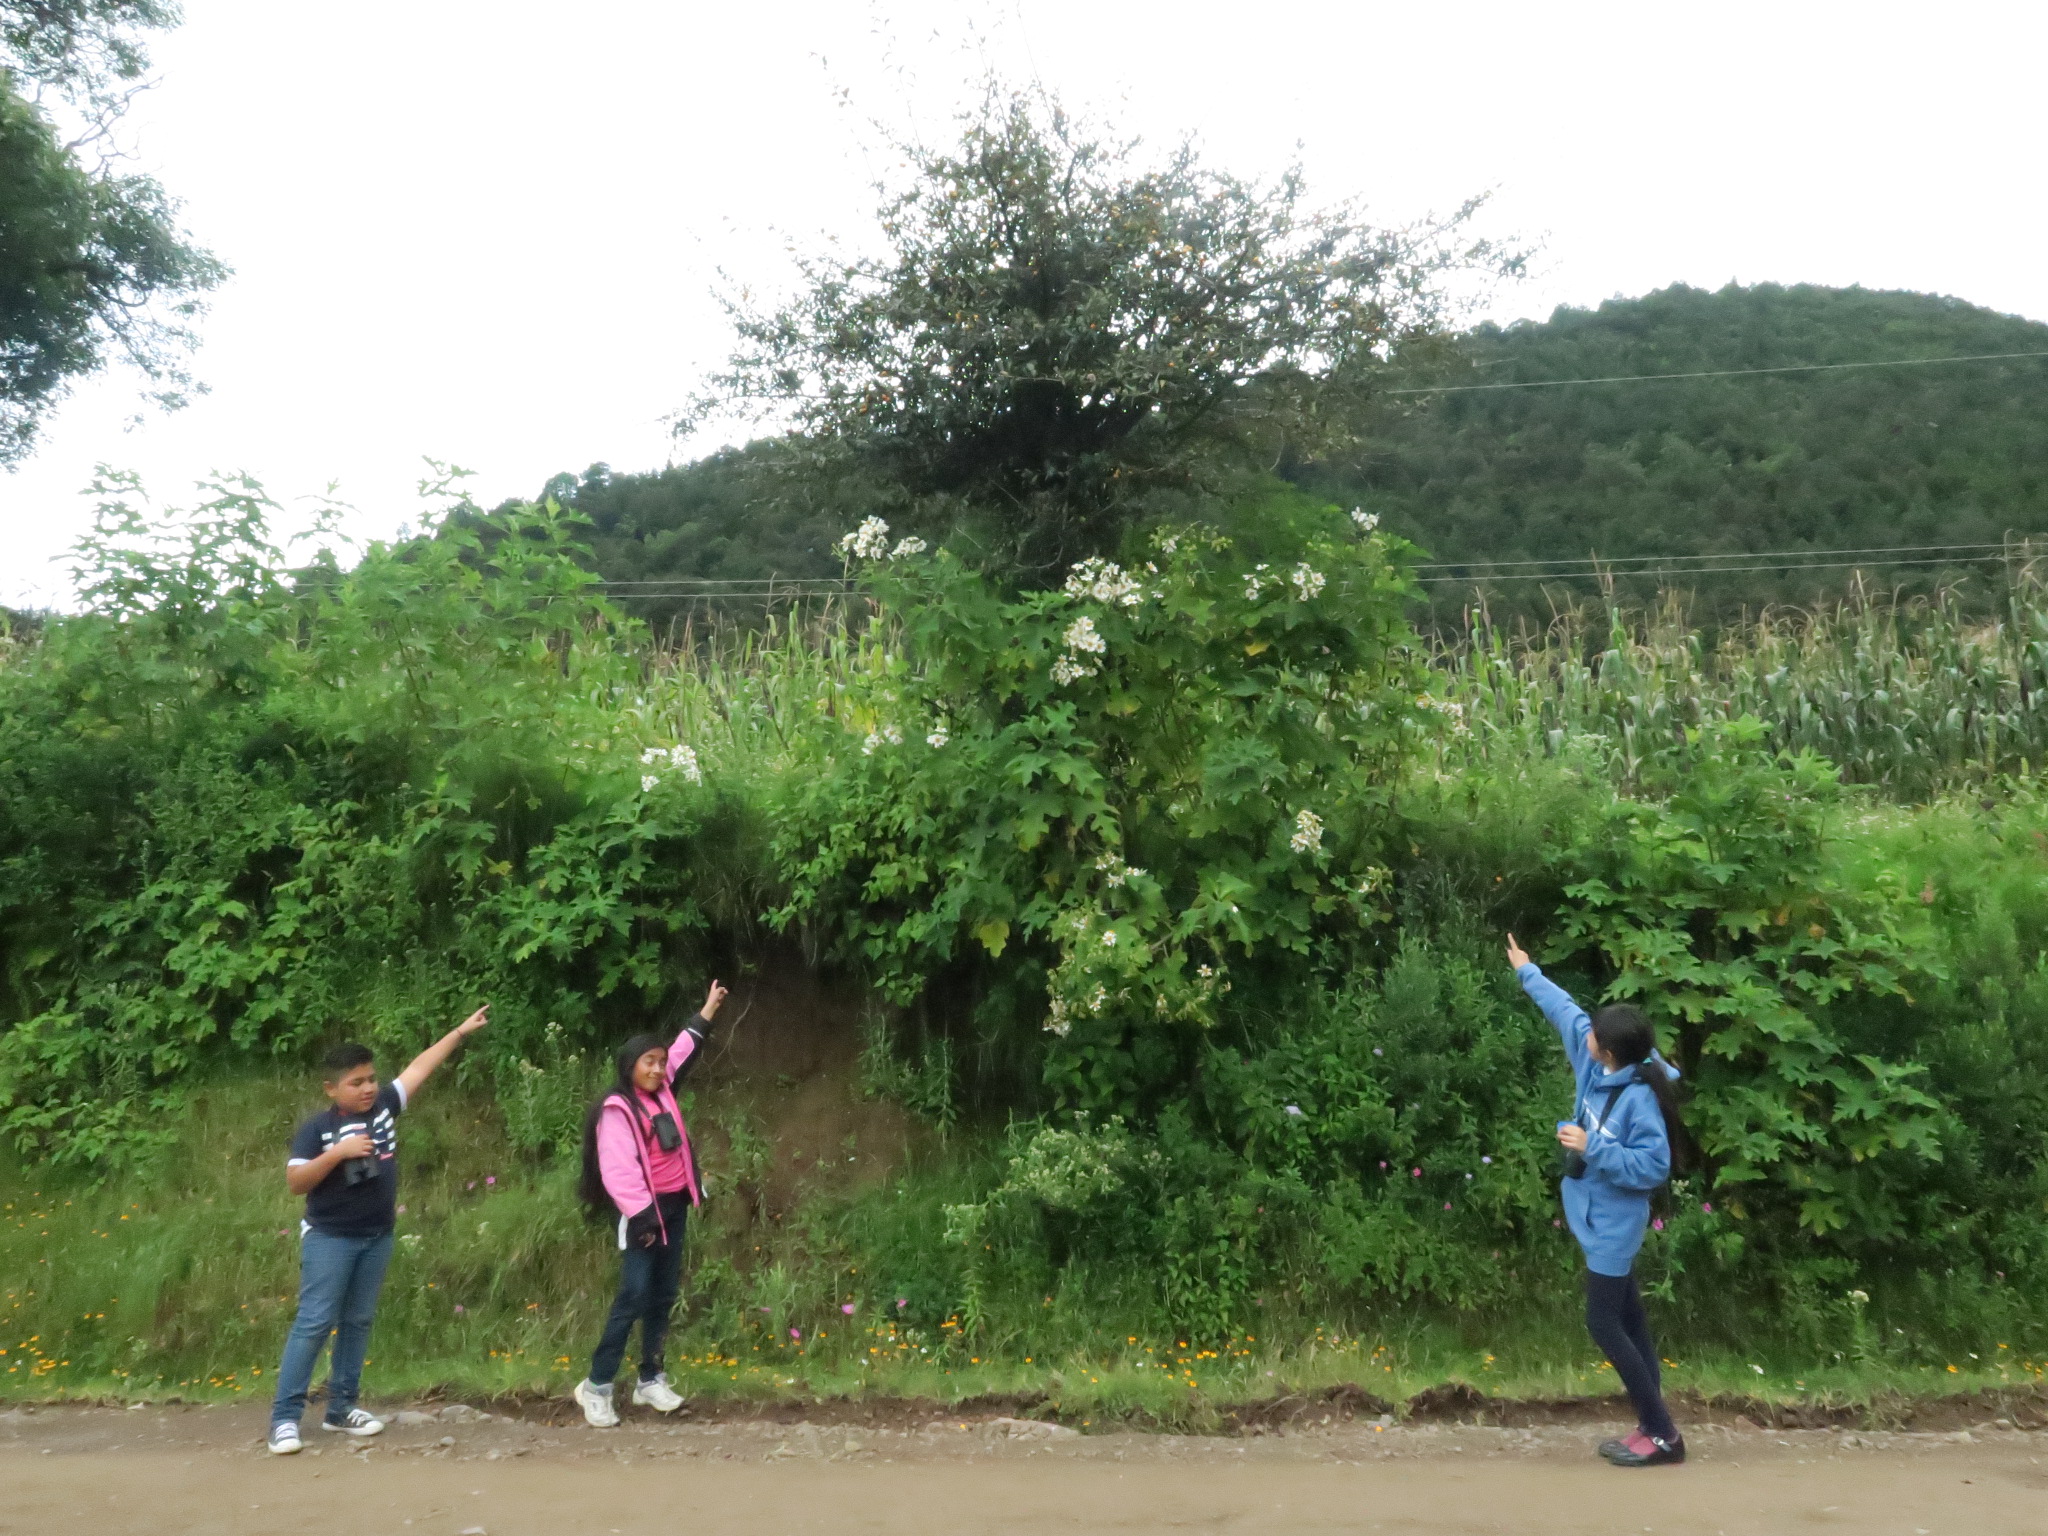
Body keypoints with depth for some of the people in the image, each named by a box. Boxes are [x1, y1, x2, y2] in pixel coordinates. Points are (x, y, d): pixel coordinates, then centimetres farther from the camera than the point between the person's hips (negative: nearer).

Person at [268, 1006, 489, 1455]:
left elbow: (420, 1067, 6)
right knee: (314, 1324, -5)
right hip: (329, 1238, -5)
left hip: (377, 1237, 5)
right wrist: (339, 1152, -26)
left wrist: (461, 1031, 9)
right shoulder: (317, 1128, -10)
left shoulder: (384, 1107, 0)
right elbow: (295, 1182, -16)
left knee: (358, 1322, 12)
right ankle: (284, 1417, 2)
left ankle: (341, 1408, 21)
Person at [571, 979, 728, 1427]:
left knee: (664, 1294, 10)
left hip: (674, 1205, 8)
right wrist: (641, 1215, -23)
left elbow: (683, 1052, 22)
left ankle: (650, 1379, 19)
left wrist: (708, 1011, 28)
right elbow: (618, 1171, -20)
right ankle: (596, 1386, 0)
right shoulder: (617, 1110, -15)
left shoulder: (661, 1092, 7)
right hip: (645, 1212, -8)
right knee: (634, 1297, -10)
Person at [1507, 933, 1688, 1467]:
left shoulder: (1640, 1100, -26)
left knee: (1603, 1322, -5)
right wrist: (1527, 974, 21)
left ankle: (1663, 1436, 6)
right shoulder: (1597, 1063, -5)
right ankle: (1652, 1428, 22)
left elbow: (1653, 1167, -27)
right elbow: (1566, 1010, 10)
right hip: (1596, 1215, 9)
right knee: (1626, 1318, 13)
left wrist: (1591, 1148, -27)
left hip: (1614, 1223, -9)